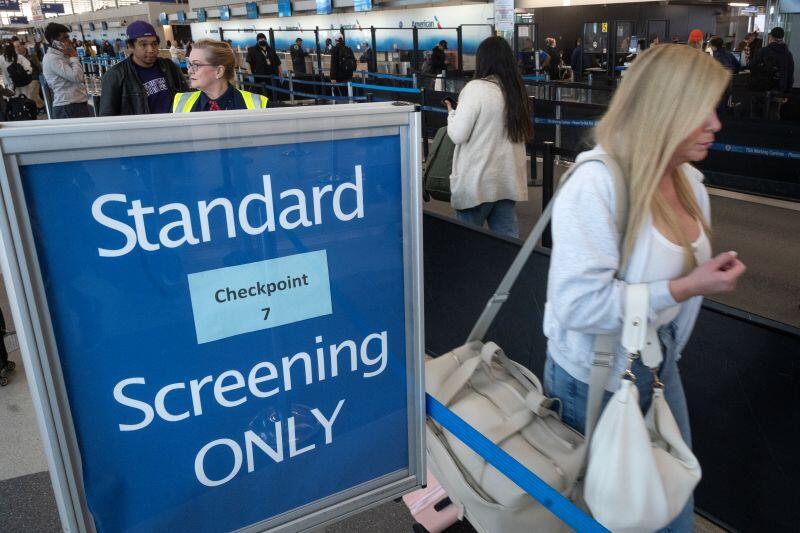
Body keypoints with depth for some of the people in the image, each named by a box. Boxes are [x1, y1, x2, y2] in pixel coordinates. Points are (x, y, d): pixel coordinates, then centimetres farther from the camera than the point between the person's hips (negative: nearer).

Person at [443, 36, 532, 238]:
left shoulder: (476, 88, -12)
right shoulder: (516, 89, 9)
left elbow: (458, 135, -13)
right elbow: (525, 134, 18)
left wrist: (451, 113, 4)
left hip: (477, 182, -6)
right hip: (508, 181, 7)